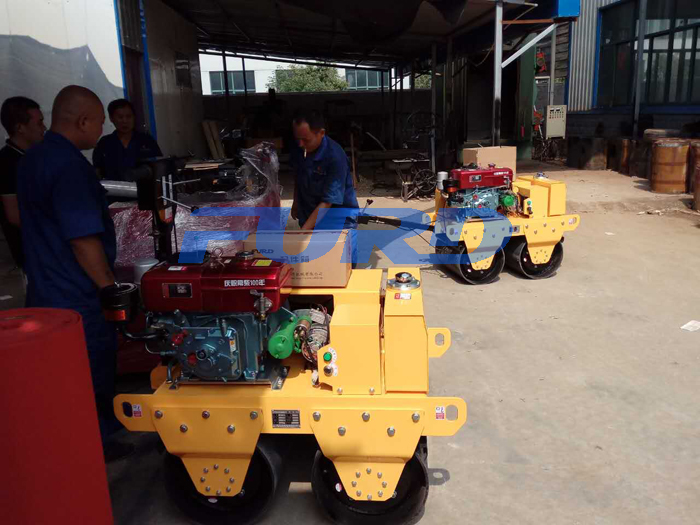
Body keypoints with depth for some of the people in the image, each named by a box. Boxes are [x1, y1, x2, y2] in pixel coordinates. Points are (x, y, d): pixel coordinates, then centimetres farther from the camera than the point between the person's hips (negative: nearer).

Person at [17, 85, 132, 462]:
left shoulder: (32, 159, 9)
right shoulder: (70, 166, -23)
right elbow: (83, 240, -26)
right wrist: (110, 289, -17)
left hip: (45, 290, 10)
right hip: (79, 299, -9)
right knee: (94, 375, 8)